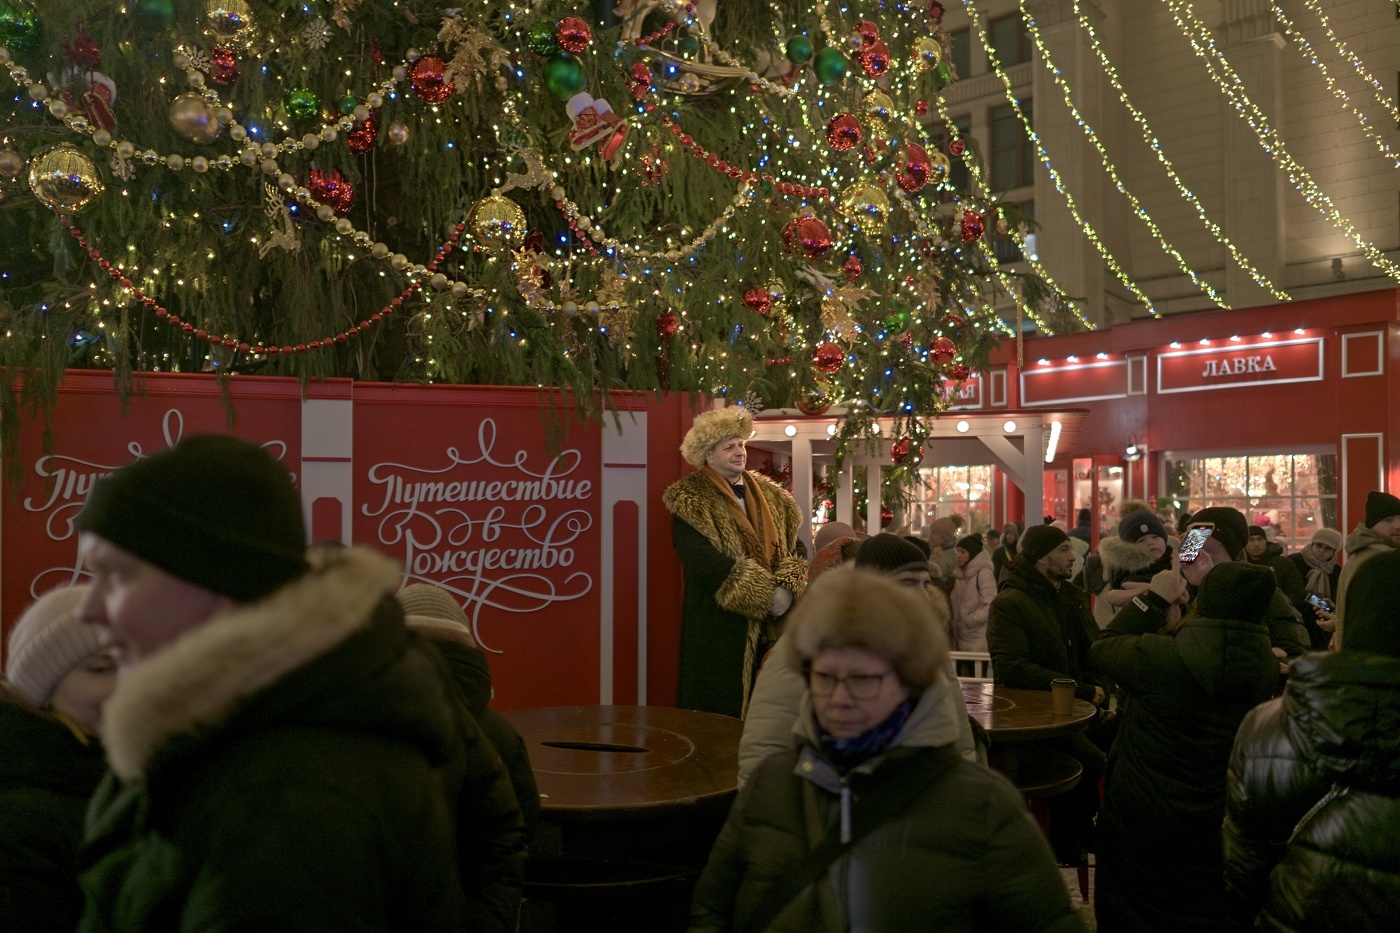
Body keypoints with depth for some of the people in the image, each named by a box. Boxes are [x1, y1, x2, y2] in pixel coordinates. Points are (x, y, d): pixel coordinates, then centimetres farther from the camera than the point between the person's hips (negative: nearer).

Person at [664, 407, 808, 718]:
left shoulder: (771, 496, 15)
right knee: (722, 709, 0)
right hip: (718, 629, -5)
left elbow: (795, 547, 10)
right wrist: (765, 594, -18)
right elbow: (702, 561, -17)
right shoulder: (691, 501, -5)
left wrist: (788, 588, -11)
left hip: (772, 629, 5)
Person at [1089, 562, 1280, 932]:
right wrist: (1210, 583, 15)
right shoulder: (1266, 666, -13)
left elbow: (1102, 648, -6)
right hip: (1218, 825, 4)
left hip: (1142, 821, -3)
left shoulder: (1159, 655, -27)